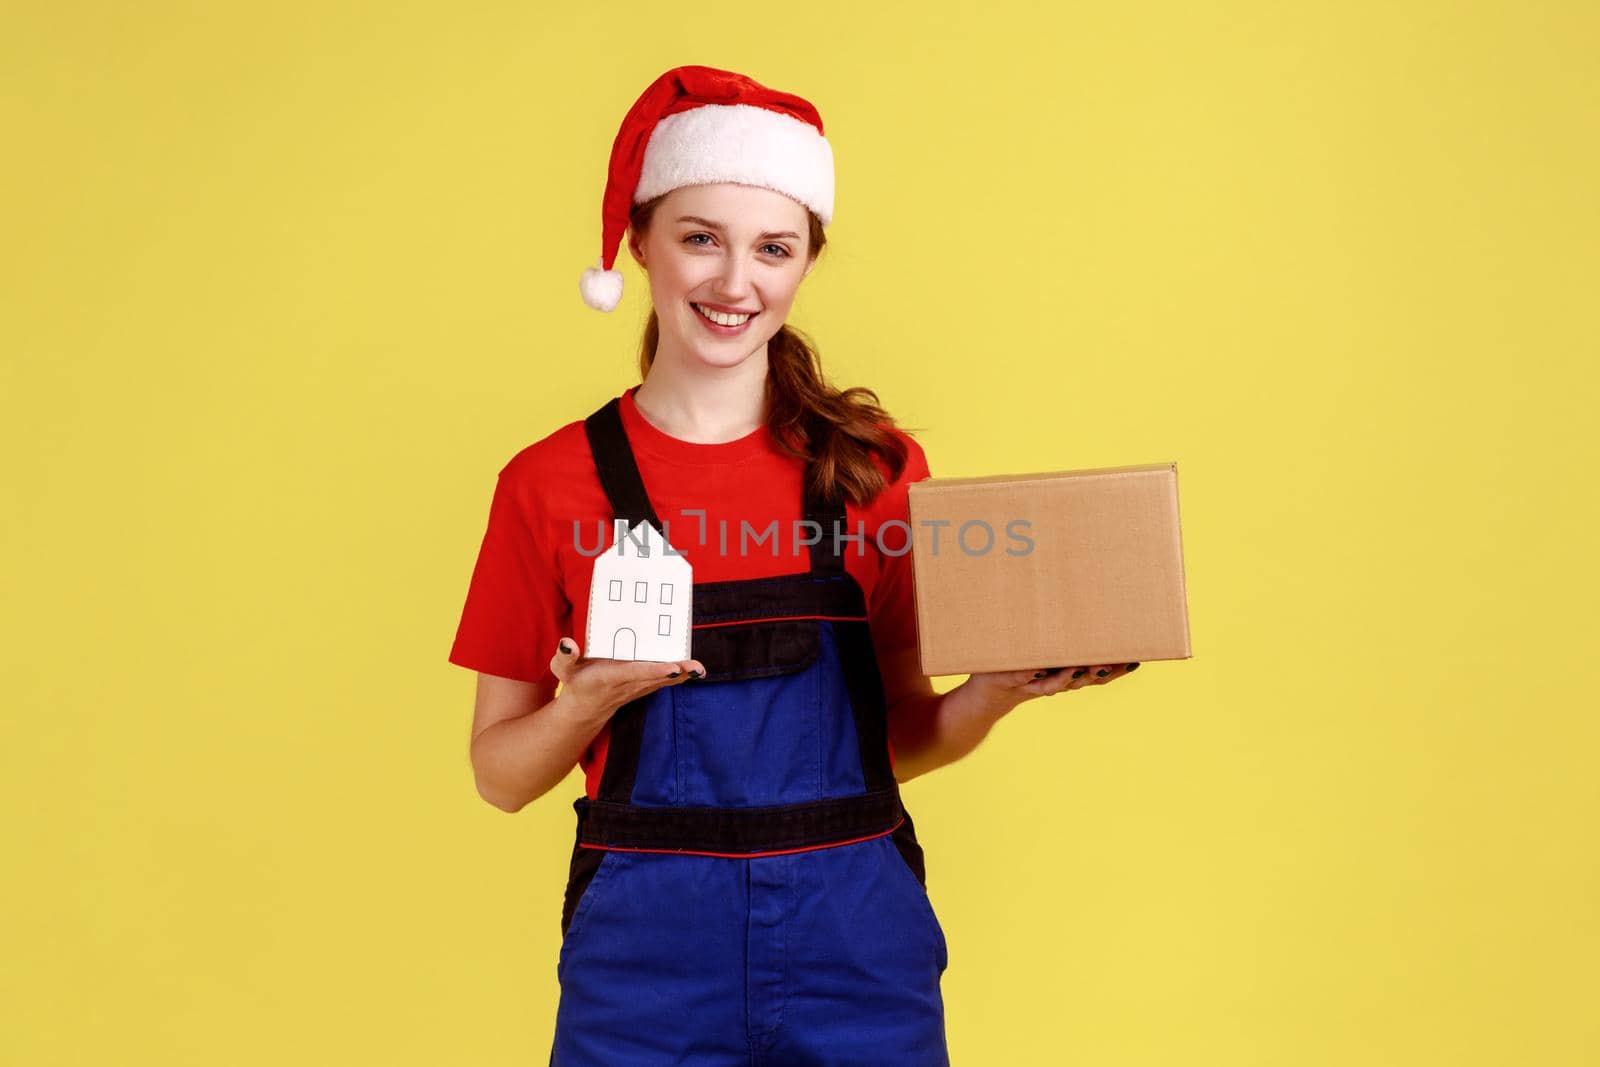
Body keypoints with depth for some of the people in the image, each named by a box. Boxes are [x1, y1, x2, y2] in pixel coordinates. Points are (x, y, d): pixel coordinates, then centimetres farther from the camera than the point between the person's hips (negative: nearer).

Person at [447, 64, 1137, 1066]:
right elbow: (501, 773, 1)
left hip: (857, 942, 1)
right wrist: (591, 701, -17)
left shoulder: (878, 465, -1)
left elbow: (898, 734, 6)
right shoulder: (551, 483, -3)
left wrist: (995, 692, -12)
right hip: (645, 947, 0)